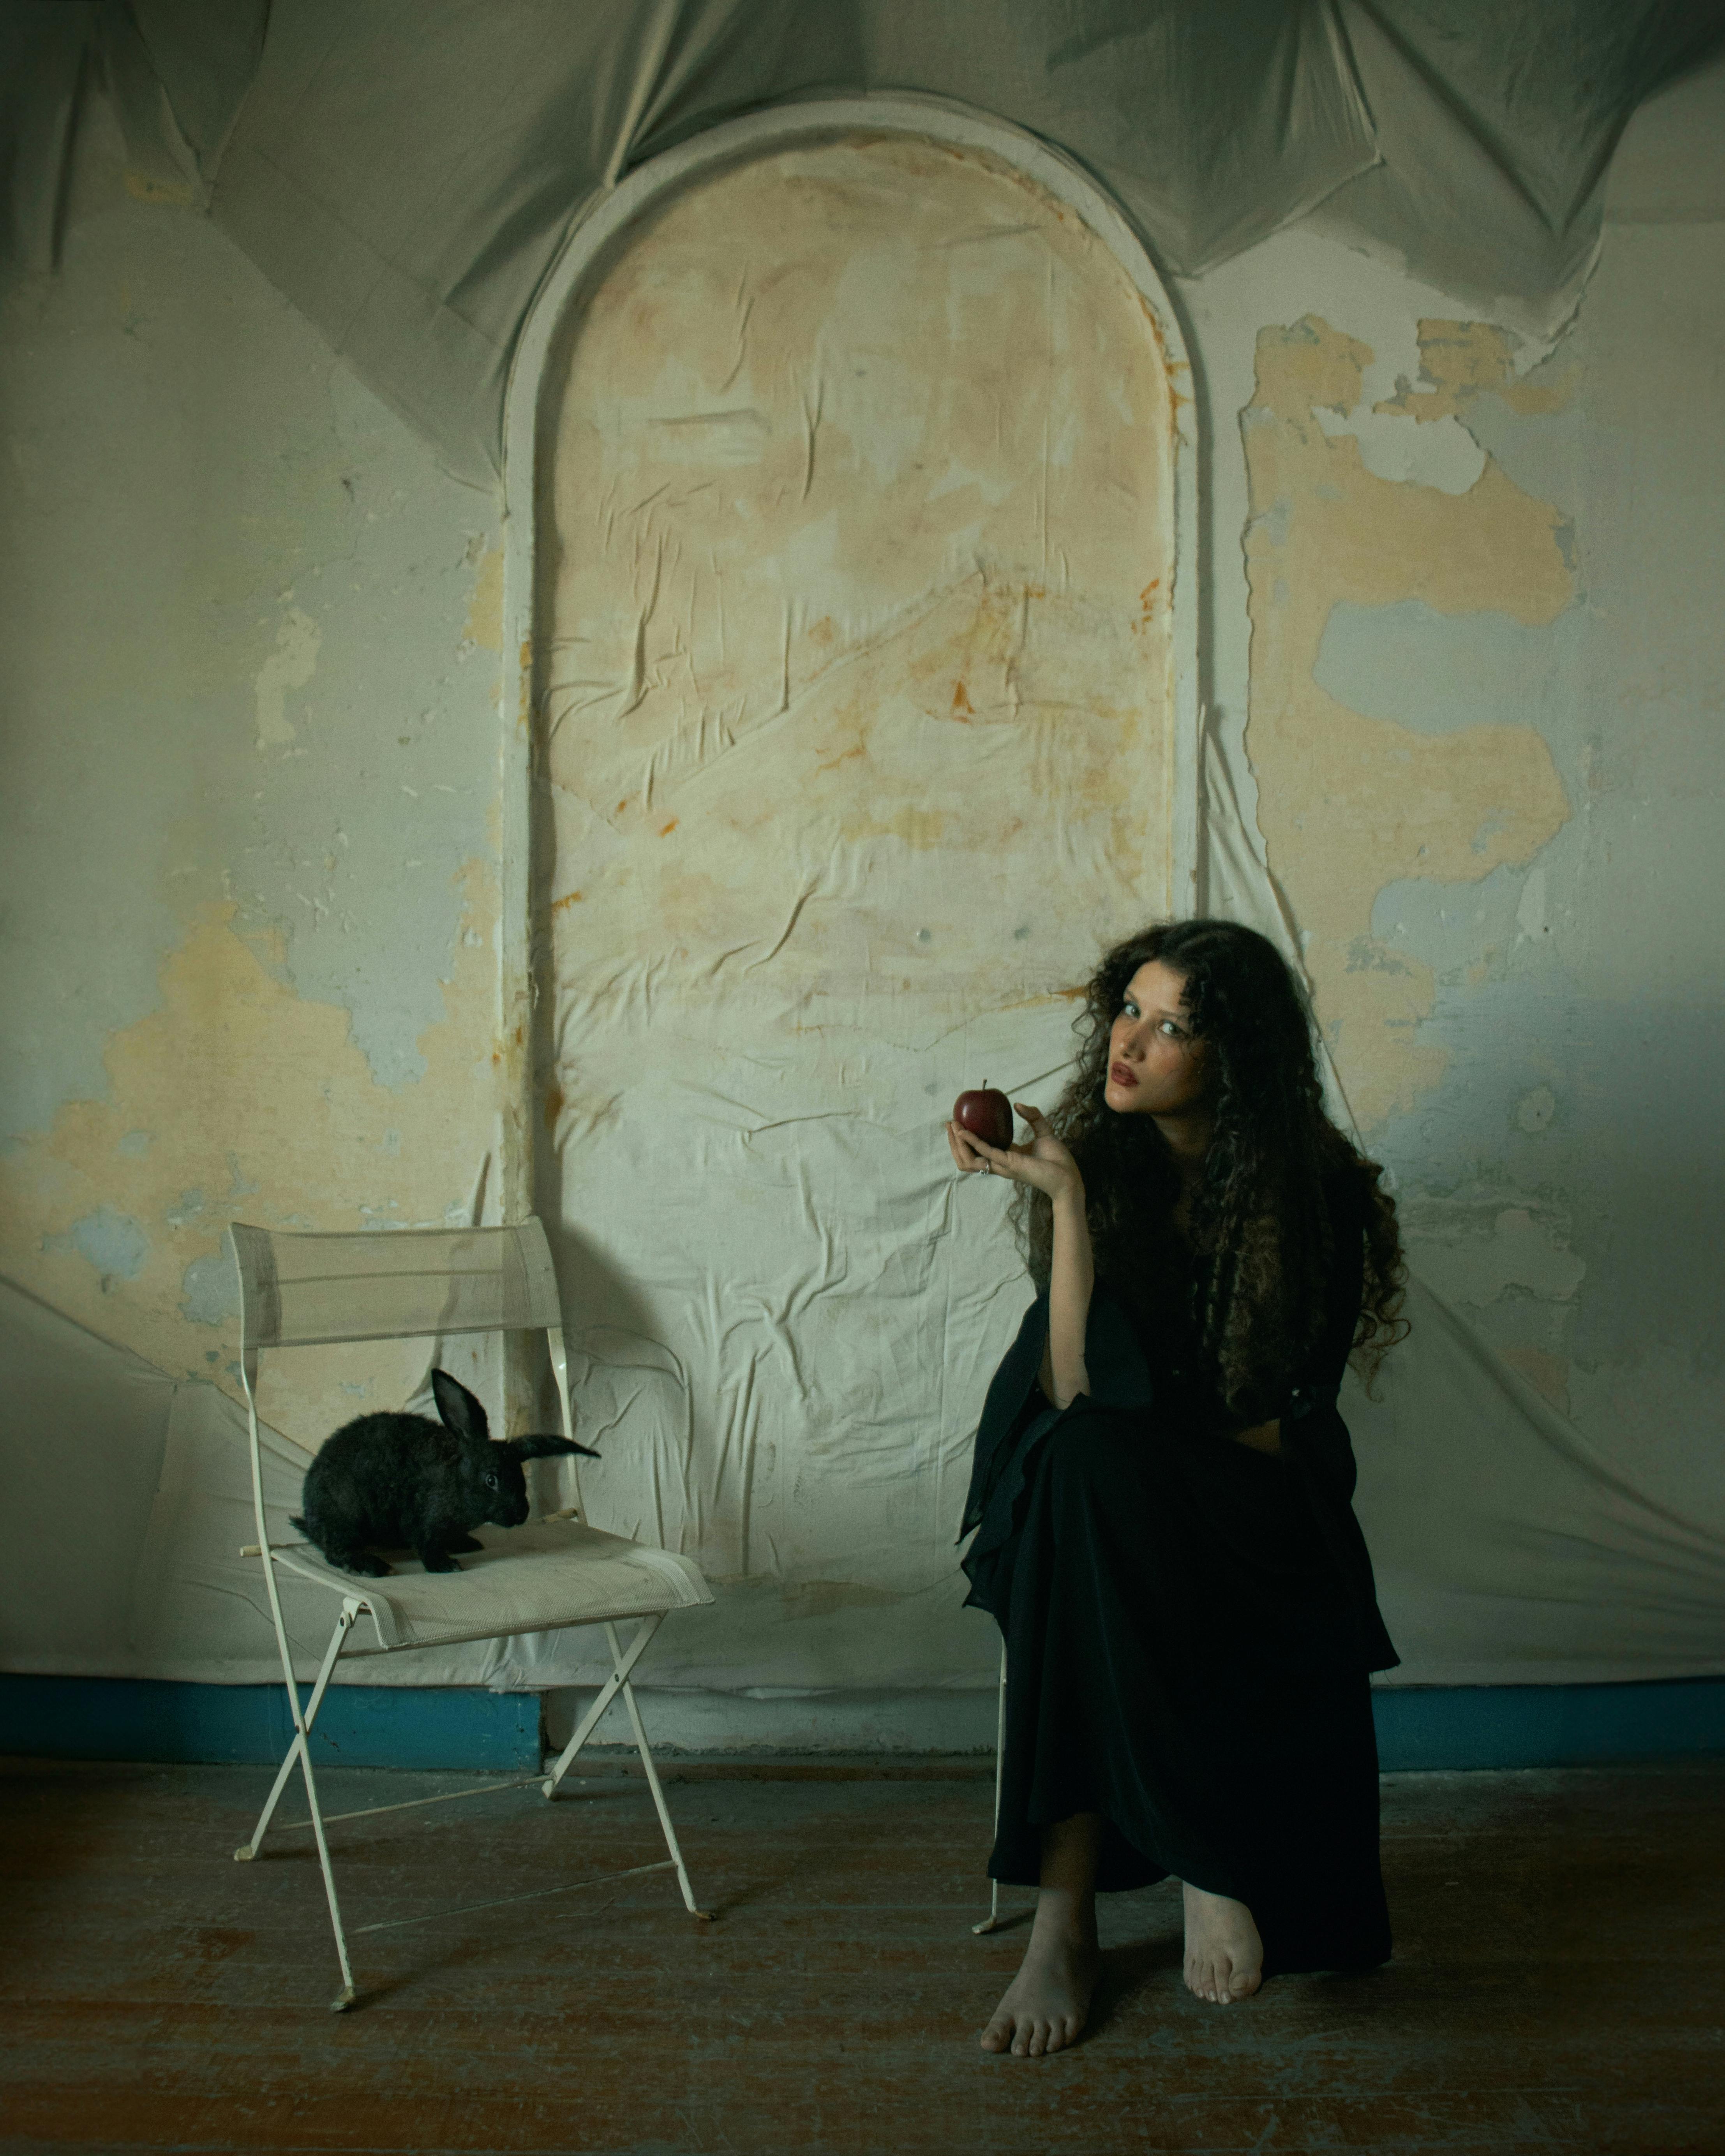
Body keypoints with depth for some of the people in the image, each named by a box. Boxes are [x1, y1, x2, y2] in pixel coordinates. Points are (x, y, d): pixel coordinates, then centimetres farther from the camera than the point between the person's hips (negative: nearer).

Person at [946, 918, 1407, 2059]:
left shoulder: (1314, 1193, -9)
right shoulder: (1097, 1155, -6)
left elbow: (1290, 1423, -7)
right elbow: (1076, 1388, -18)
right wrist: (1064, 1191, -23)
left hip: (1249, 1508, -1)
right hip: (1100, 1499, 1)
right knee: (1085, 1459, -34)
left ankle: (1068, 1913, -26)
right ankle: (1211, 1860, -27)